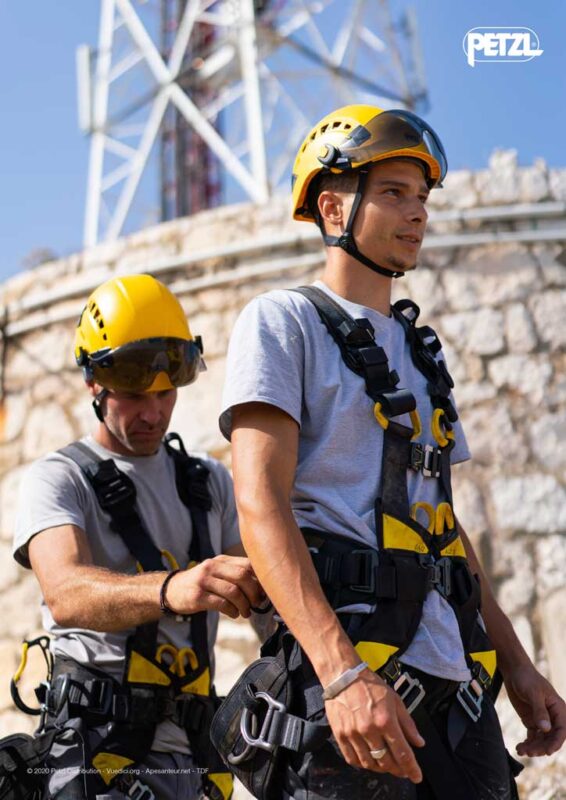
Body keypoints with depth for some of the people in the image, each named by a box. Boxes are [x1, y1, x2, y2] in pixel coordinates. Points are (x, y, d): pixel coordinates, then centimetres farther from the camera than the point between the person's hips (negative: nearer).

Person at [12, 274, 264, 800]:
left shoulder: (210, 482, 18)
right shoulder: (58, 479, -1)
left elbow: (260, 589, 14)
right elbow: (66, 593, -21)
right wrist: (169, 589, -41)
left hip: (183, 752, 5)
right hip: (96, 741, -5)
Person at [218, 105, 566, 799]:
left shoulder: (419, 351, 24)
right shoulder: (283, 320, 1)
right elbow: (260, 502, -12)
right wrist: (342, 671, -24)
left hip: (455, 681, 7)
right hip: (345, 673, -7)